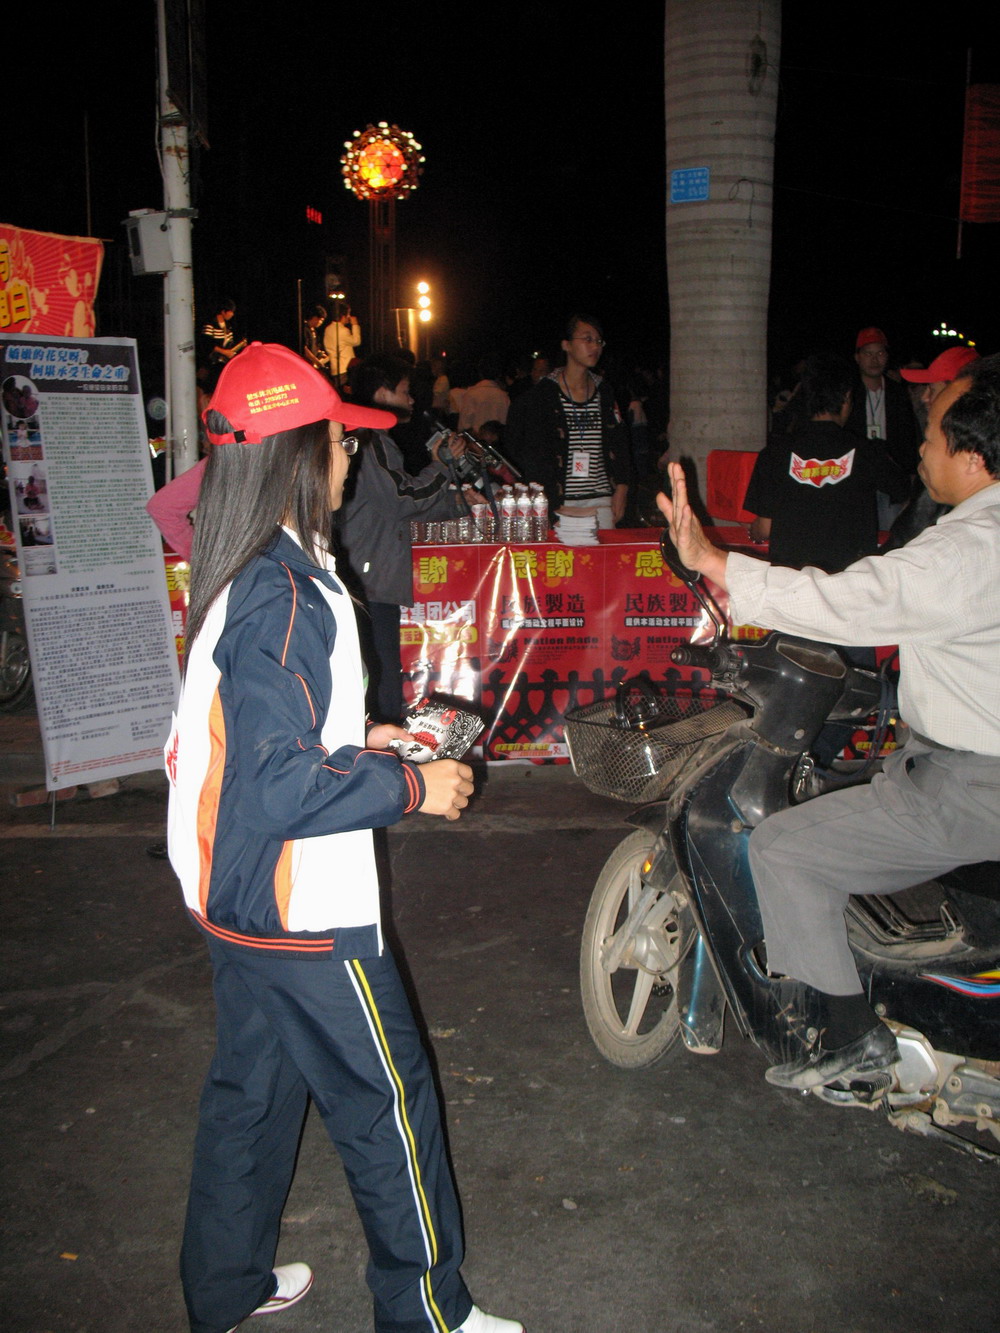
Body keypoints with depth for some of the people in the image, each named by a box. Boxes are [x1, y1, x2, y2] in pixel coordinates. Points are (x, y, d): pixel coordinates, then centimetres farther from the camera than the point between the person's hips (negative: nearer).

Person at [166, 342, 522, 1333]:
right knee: (388, 1104, 7)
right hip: (303, 917, -10)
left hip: (234, 904, 10)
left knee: (251, 1087, 23)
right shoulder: (286, 596, -25)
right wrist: (409, 788, -19)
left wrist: (354, 745, 14)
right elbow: (277, 786, -29)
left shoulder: (233, 580, 5)